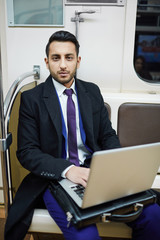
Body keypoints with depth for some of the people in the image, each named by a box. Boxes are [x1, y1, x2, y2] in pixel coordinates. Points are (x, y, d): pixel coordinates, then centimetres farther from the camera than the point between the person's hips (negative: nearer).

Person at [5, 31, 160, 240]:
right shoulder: (31, 99, -3)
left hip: (97, 172, 4)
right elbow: (27, 152, -7)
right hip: (56, 177, -3)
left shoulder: (92, 91, 9)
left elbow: (108, 135, 12)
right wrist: (67, 169, -23)